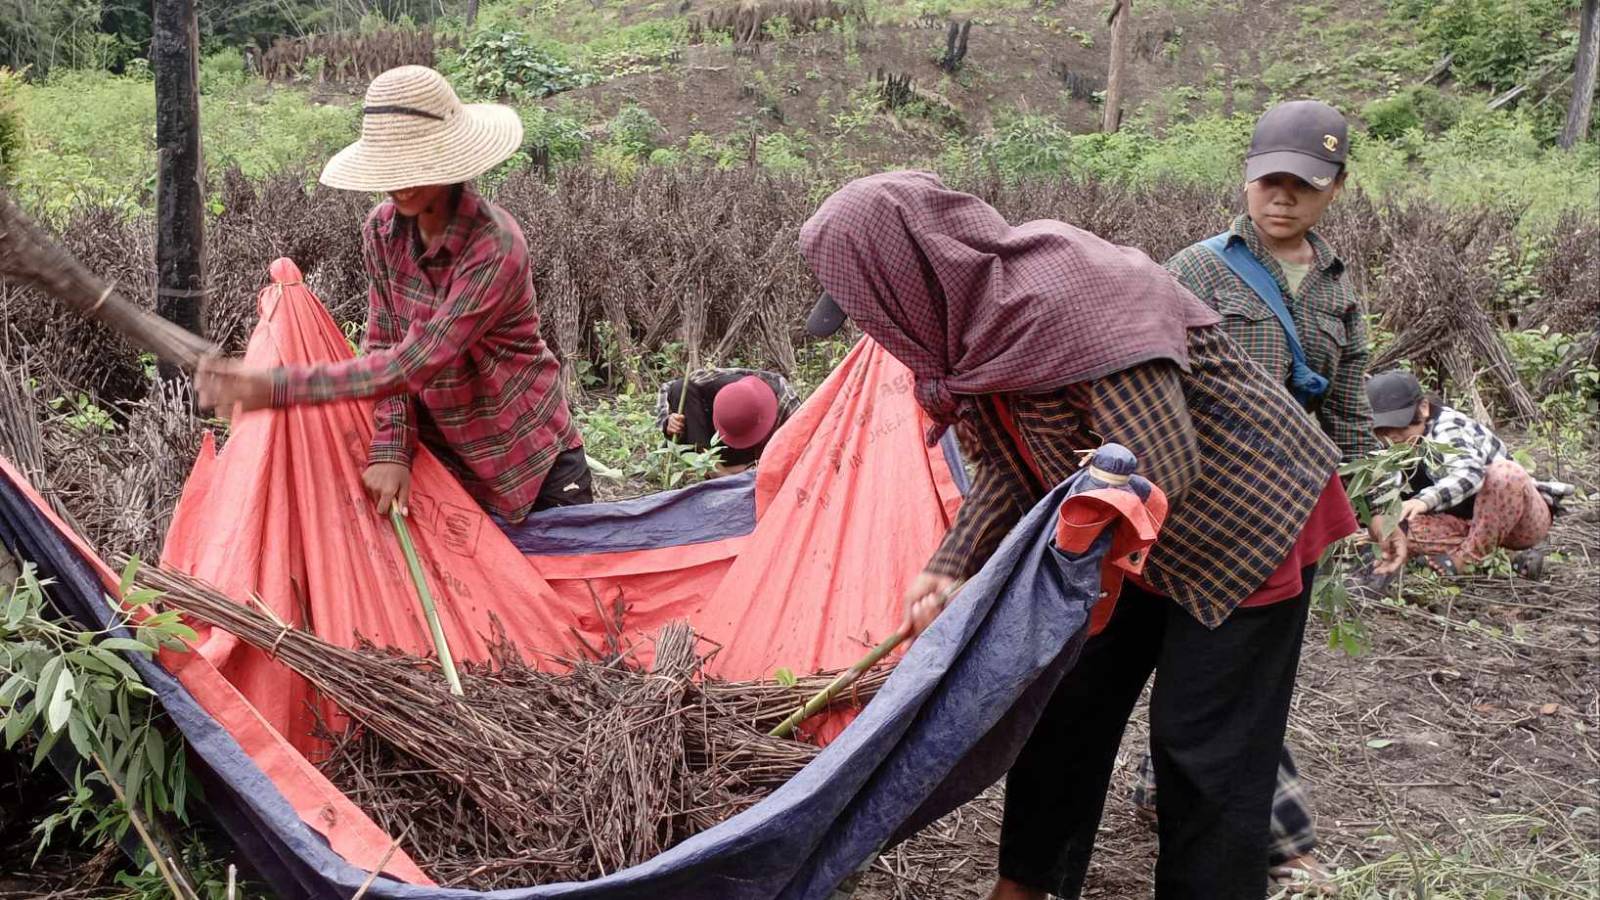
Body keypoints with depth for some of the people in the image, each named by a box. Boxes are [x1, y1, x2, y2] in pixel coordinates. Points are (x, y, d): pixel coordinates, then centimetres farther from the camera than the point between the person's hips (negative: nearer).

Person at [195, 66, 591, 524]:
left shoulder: (495, 247, -27)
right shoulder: (382, 231, -6)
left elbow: (413, 363, -31)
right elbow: (384, 345, -4)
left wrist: (280, 385, -32)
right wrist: (390, 447, -20)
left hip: (534, 466, -5)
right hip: (446, 456, 5)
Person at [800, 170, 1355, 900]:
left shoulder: (1065, 295, -33)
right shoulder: (972, 311, -6)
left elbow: (1160, 469, -33)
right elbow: (1006, 469, 1)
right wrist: (950, 567, -12)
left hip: (1244, 520, -9)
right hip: (1136, 536, 9)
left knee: (1204, 746, -1)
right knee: (1067, 700, 14)